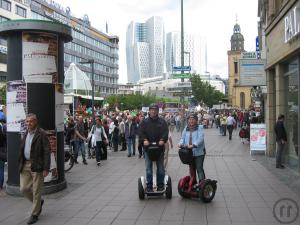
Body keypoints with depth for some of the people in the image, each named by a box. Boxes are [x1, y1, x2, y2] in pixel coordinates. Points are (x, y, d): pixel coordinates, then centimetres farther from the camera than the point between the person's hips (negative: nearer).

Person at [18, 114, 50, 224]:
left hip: (37, 166, -6)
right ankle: (38, 202, 32)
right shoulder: (26, 134, 12)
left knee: (36, 191, 2)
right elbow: (22, 150, 17)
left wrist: (46, 168, -16)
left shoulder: (42, 134, -10)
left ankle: (34, 214, 17)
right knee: (24, 188, 6)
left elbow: (46, 152, -13)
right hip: (25, 165, 6)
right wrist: (20, 165, 12)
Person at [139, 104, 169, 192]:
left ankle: (160, 185, 19)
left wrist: (163, 140, -21)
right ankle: (149, 186, 12)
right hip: (148, 147, 0)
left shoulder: (162, 121, 4)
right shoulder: (145, 122, 4)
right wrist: (144, 139, -19)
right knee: (148, 168, 3)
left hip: (159, 147, 1)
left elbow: (166, 132, -5)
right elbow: (141, 132, -3)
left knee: (160, 168, 8)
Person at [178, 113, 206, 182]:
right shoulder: (186, 129, 10)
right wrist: (181, 143, -16)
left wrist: (193, 145, -34)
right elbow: (183, 138, 6)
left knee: (199, 168, -9)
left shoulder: (199, 128, -6)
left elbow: (200, 139, -19)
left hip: (199, 152, -5)